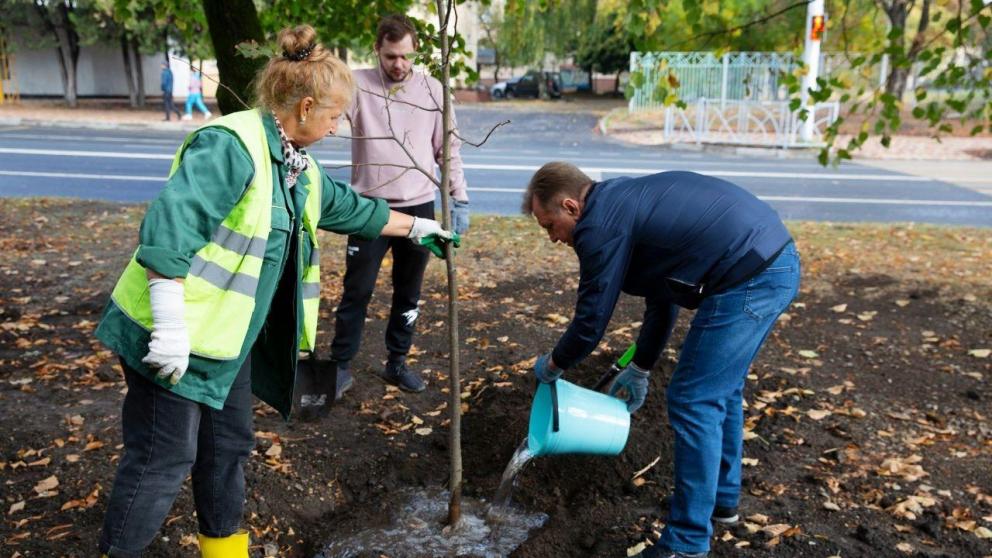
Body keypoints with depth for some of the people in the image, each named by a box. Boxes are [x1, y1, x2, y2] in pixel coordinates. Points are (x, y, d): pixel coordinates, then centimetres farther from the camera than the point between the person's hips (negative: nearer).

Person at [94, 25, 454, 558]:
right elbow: (167, 229, -29)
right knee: (165, 458, 0)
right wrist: (171, 328, -30)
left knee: (229, 445, 19)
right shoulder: (230, 145, -21)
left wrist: (417, 226, 32)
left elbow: (352, 210, 24)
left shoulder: (298, 167, 10)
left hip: (228, 336, 9)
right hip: (172, 336, -9)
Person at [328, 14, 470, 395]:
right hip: (370, 206, -2)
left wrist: (460, 199, 4)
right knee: (357, 291, 4)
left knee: (408, 293, 12)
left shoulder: (432, 89, 4)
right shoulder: (358, 84, -4)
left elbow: (448, 148, 8)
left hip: (418, 207, 3)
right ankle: (341, 366, 19)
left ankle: (397, 363, 27)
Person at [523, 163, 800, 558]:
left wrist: (552, 365, 14)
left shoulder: (600, 224, -11)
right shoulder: (624, 201, 19)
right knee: (720, 389, 23)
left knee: (694, 404, -2)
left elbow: (591, 322, -6)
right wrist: (640, 369, 31)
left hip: (750, 278, -10)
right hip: (776, 261, 10)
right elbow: (662, 295, 26)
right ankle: (722, 499, 39)